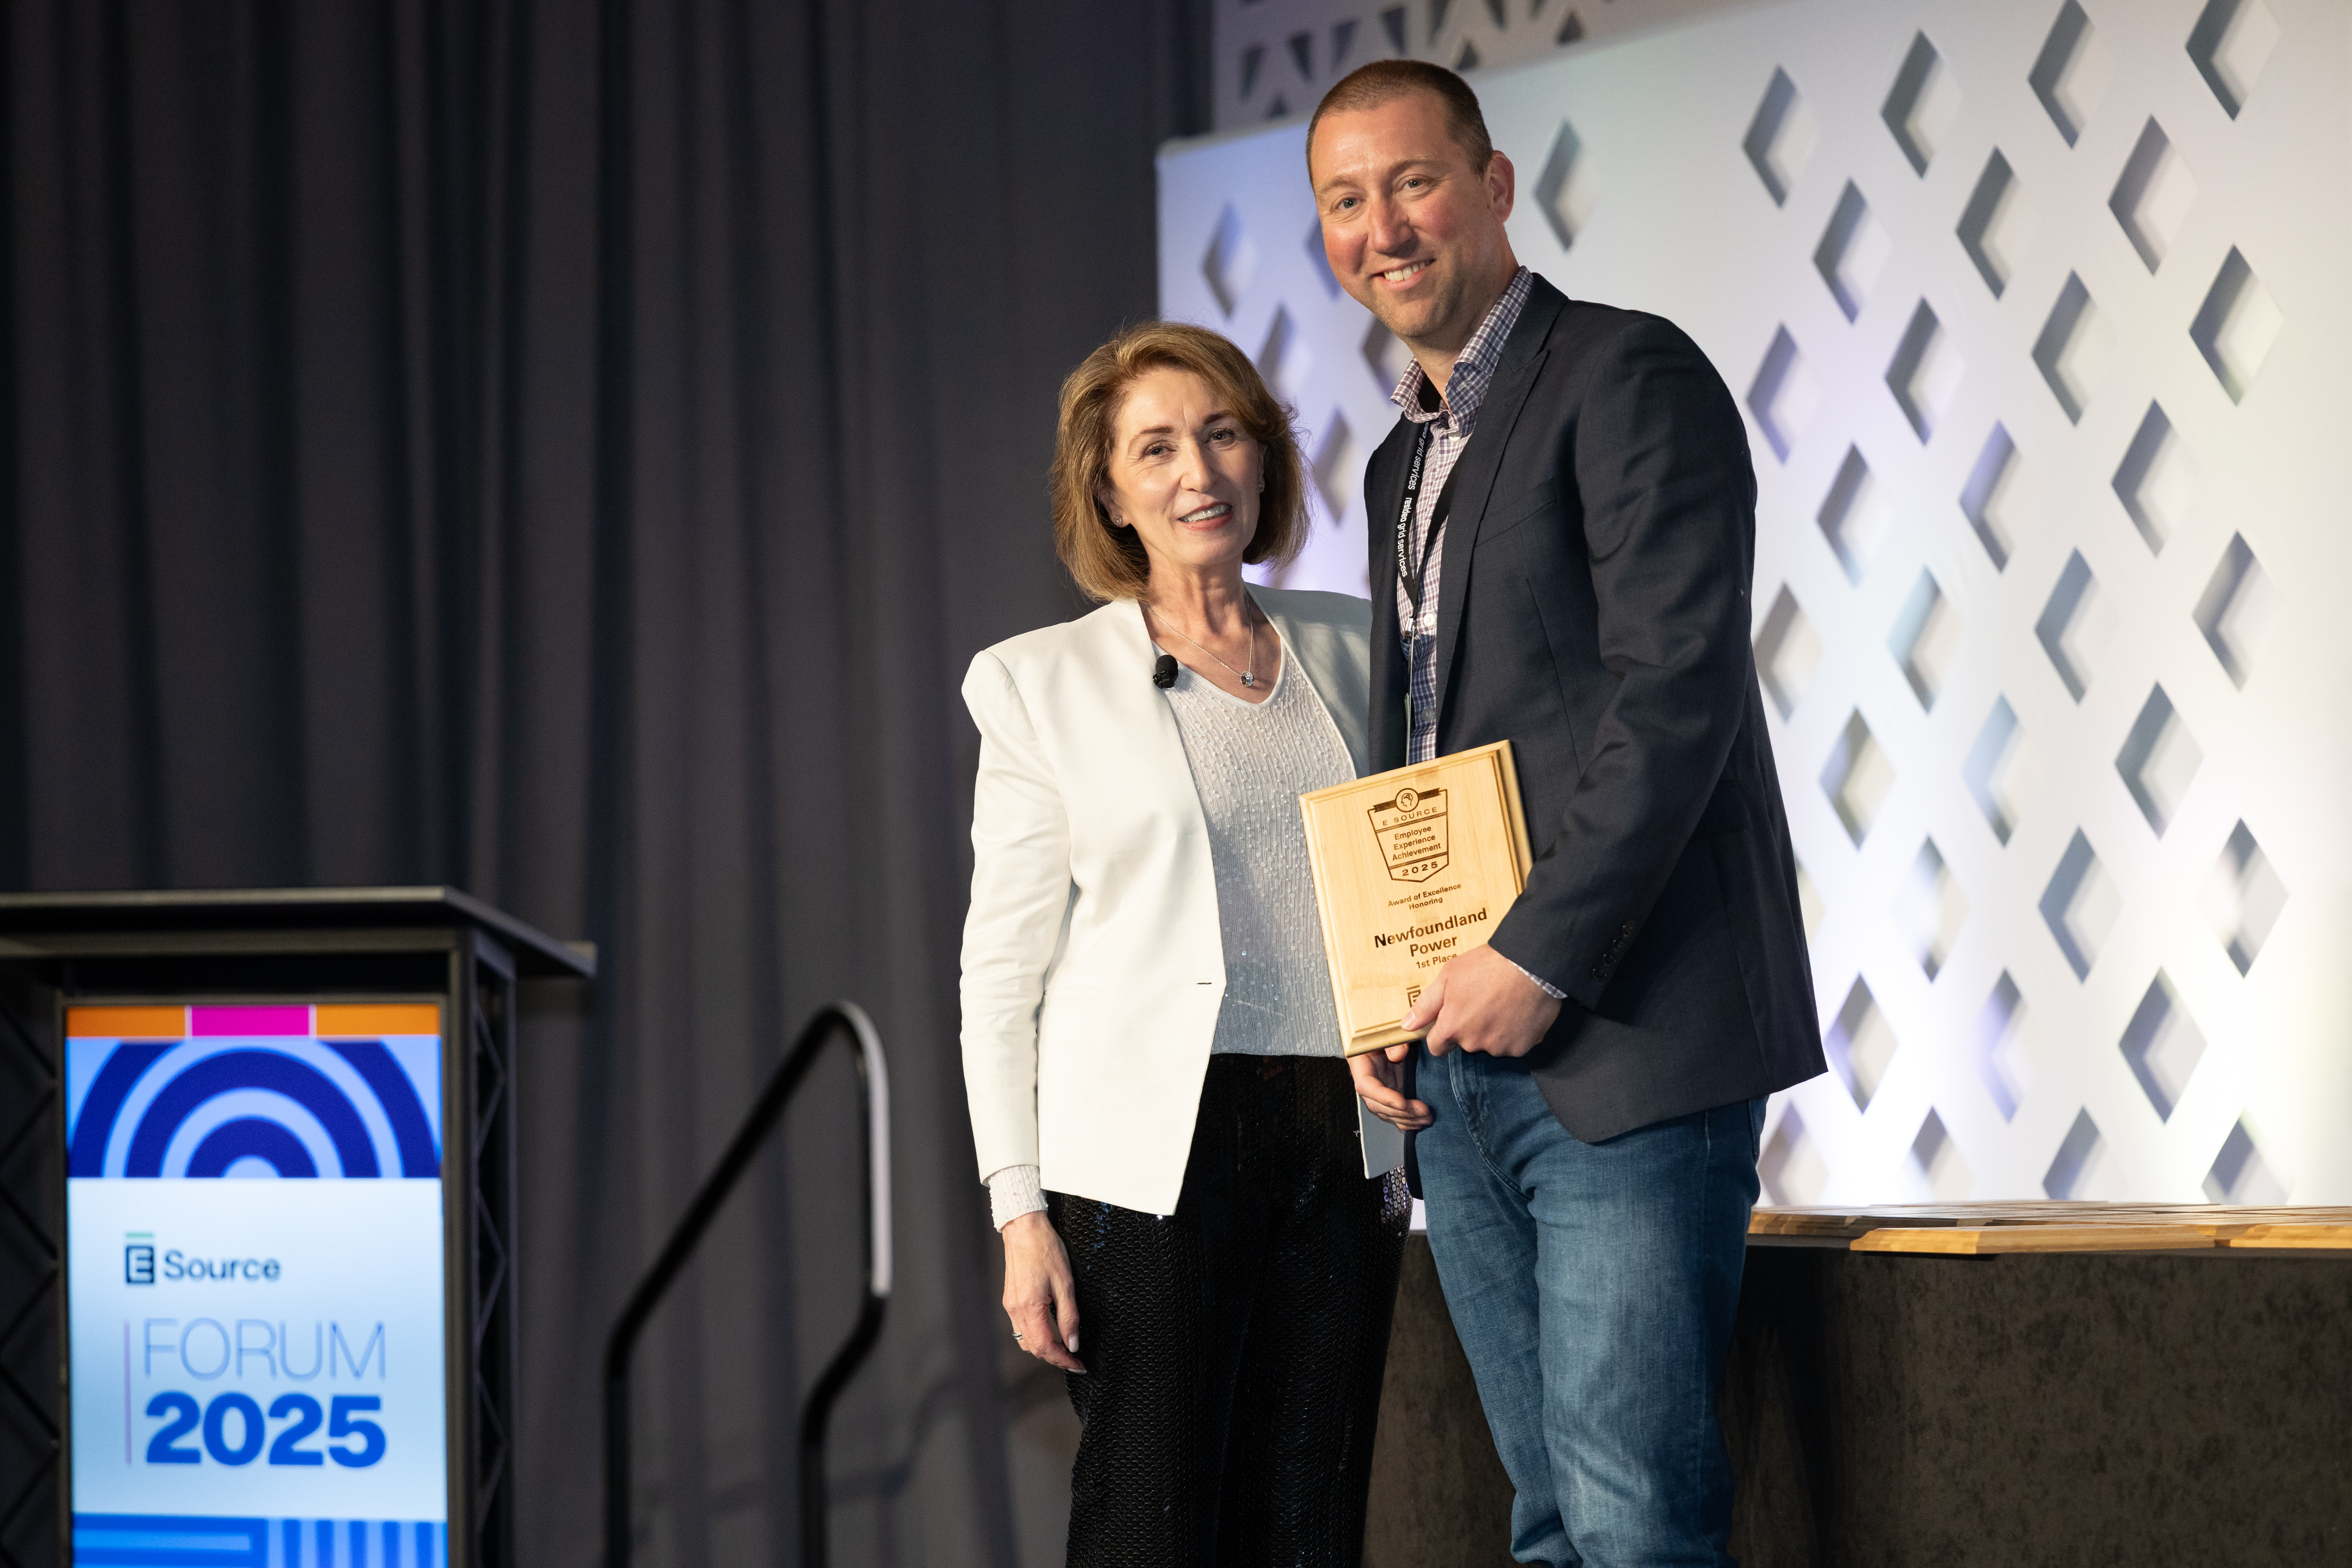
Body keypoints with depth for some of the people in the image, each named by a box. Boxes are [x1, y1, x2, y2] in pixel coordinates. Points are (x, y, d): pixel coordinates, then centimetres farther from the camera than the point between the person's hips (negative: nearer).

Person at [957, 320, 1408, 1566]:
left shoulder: (1351, 649, 14)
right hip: (1153, 1146, -3)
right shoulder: (1042, 683, 4)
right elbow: (1002, 965, 2)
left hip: (1340, 1139, 3)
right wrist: (1021, 1210, -6)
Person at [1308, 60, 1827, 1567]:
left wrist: (1541, 954, -18)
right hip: (1459, 1065, 8)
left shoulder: (1629, 378, -6)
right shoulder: (1404, 462, 21)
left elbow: (1676, 694, -15)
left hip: (1625, 1046, -8)